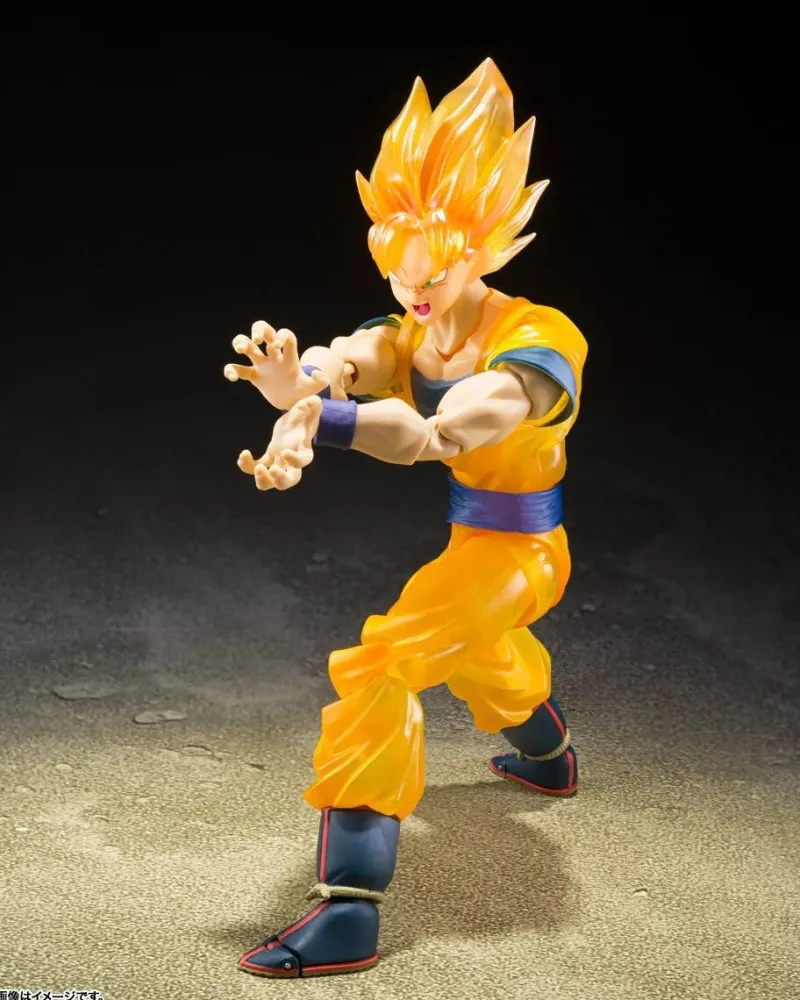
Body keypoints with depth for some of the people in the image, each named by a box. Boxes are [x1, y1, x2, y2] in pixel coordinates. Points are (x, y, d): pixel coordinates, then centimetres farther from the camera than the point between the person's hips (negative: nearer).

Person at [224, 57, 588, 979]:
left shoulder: (538, 340, -25)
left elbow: (443, 431, -45)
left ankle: (348, 913, -25)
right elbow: (342, 362, -32)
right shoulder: (399, 339, -6)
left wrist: (315, 411, -63)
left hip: (508, 552, -9)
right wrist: (299, 407, -58)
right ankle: (549, 758, 69)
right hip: (451, 545, 9)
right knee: (478, 655, 35)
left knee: (374, 668, -24)